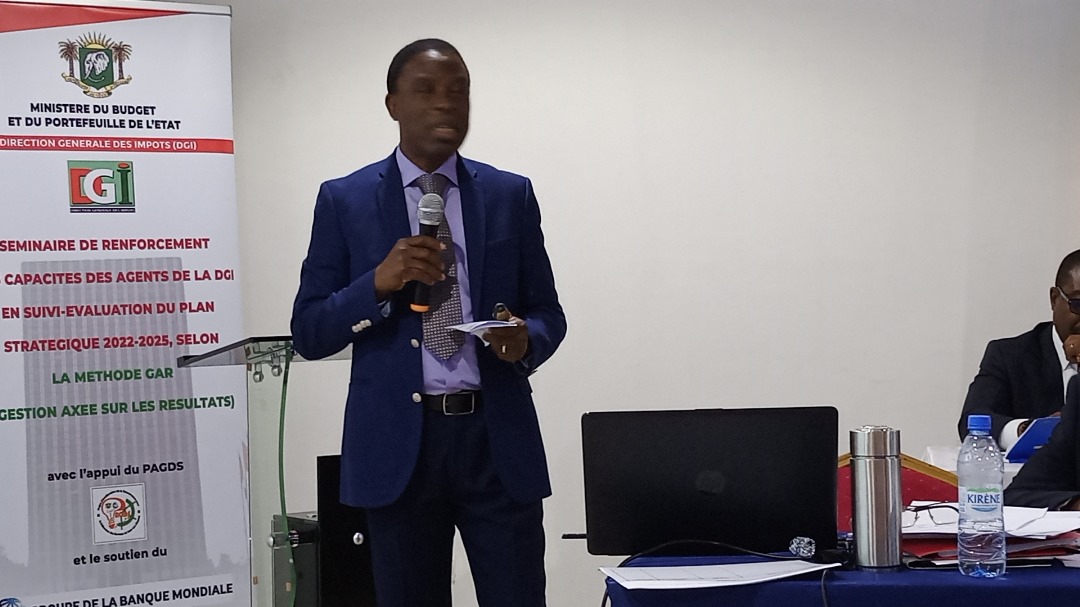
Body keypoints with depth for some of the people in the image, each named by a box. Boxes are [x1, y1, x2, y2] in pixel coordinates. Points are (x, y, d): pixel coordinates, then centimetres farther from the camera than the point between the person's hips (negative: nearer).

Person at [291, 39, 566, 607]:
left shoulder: (511, 195, 8)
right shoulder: (344, 200, 4)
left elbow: (548, 314, 11)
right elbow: (308, 334, 1)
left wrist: (526, 339, -12)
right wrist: (379, 281, -16)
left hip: (497, 438, 1)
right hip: (397, 443, 0)